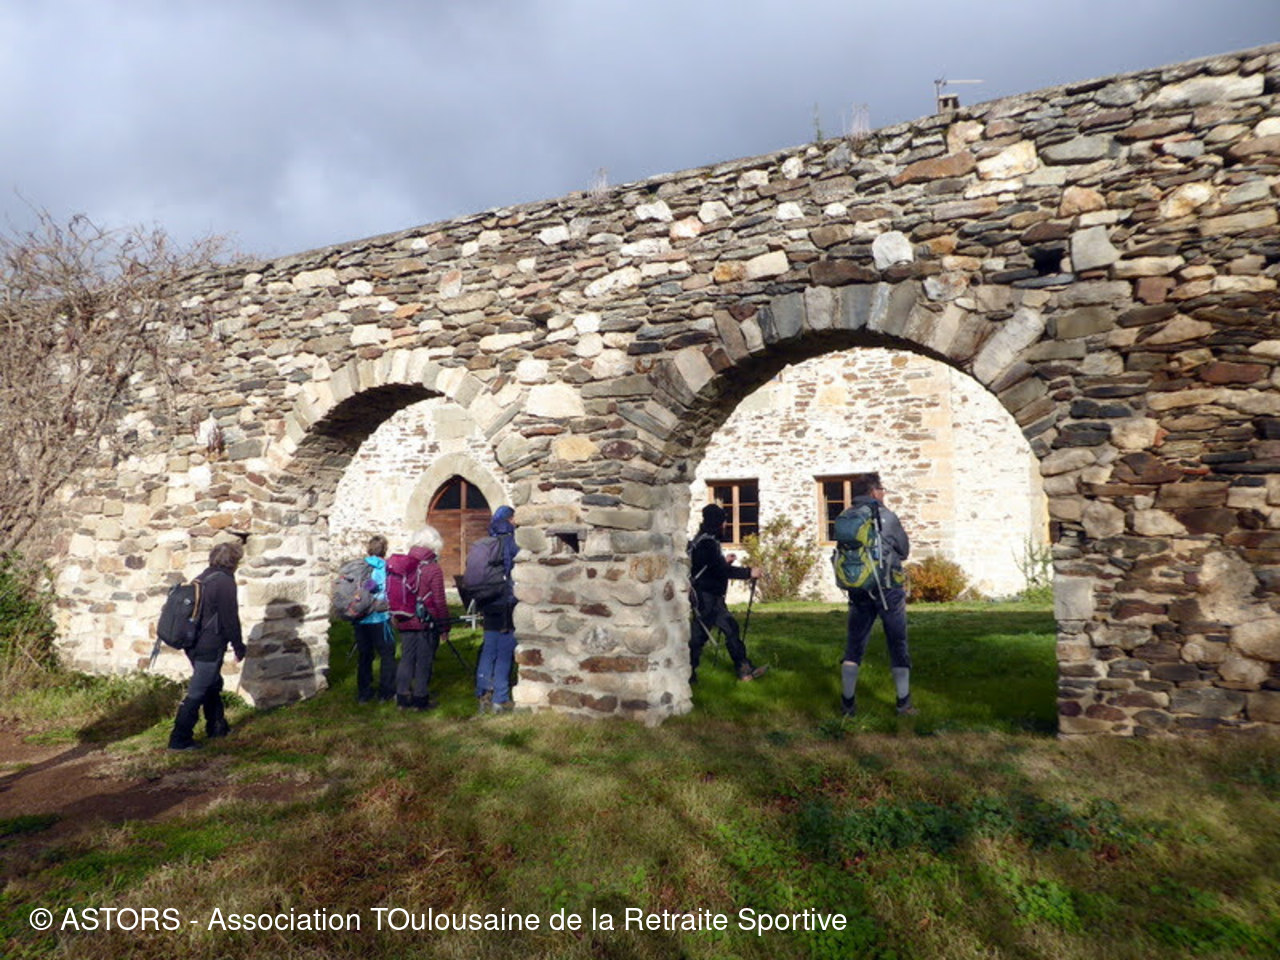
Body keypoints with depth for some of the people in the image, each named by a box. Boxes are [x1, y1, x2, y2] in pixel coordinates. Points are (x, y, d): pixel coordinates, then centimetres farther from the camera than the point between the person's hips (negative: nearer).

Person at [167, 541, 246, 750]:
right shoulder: (225, 582, -15)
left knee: (213, 685, 22)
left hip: (195, 645, 9)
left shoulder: (201, 579, 11)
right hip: (210, 647, -9)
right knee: (196, 693, -3)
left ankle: (216, 727, 35)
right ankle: (180, 739, 0)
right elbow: (230, 619, -15)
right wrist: (239, 647, -5)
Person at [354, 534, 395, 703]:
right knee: (387, 653, 7)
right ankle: (387, 691, 8)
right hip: (379, 618, -4)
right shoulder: (385, 567, -8)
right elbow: (390, 593, -13)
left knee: (363, 655, 13)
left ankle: (363, 692, 20)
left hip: (359, 619, 4)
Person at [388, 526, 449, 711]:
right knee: (424, 661, 4)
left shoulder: (400, 564, 3)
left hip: (405, 622, 5)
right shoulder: (433, 569, -13)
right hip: (426, 623, -5)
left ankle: (402, 696, 18)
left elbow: (393, 595, 9)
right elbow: (439, 601, -12)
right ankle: (420, 698, 8)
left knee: (406, 658, 13)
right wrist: (444, 627, -4)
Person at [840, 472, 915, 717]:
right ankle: (904, 703, 16)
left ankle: (848, 703, 12)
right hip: (888, 588, -3)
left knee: (854, 644, 10)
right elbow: (904, 550, 1)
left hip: (858, 589, 3)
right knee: (897, 644, 10)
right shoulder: (887, 517, -9)